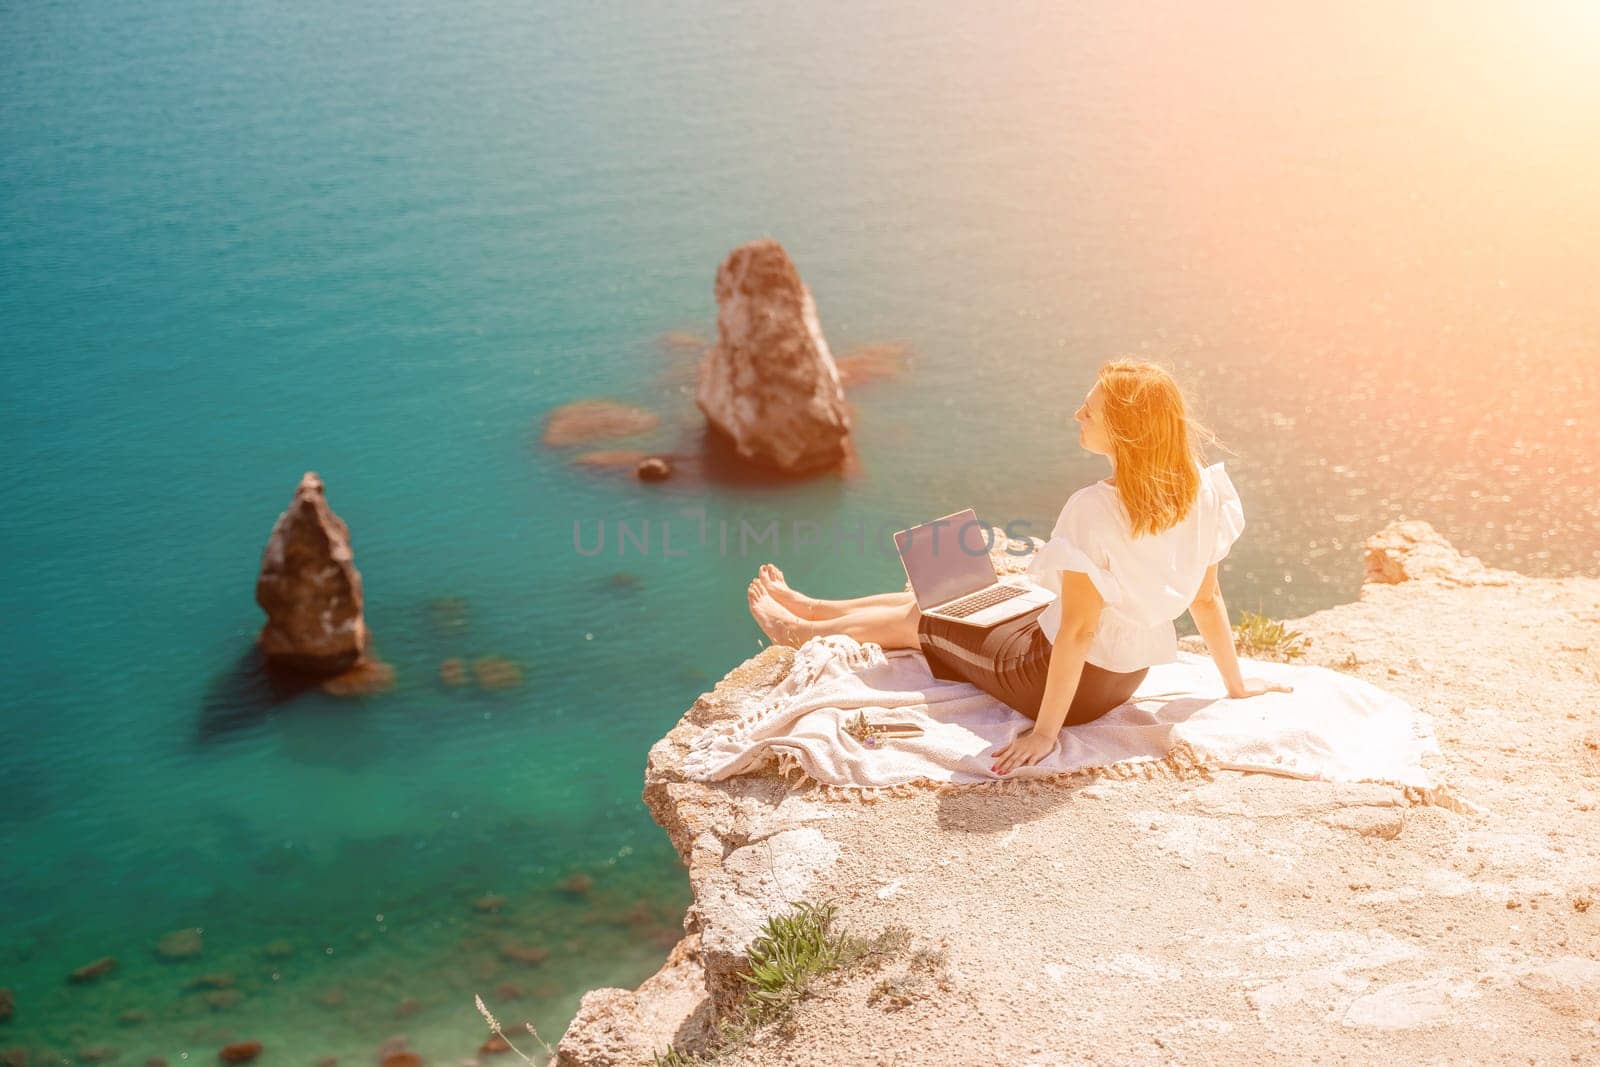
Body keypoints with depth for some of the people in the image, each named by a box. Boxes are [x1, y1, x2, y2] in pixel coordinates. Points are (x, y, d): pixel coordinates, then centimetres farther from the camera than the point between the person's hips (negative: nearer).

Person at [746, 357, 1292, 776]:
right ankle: (808, 607, 45)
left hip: (1067, 676, -7)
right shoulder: (1199, 493, -12)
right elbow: (1208, 600, -3)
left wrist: (1046, 730, -19)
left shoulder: (1095, 511, -33)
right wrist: (1236, 685, 12)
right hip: (1130, 673, 7)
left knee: (913, 619, 17)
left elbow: (1078, 630, -29)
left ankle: (797, 629, 44)